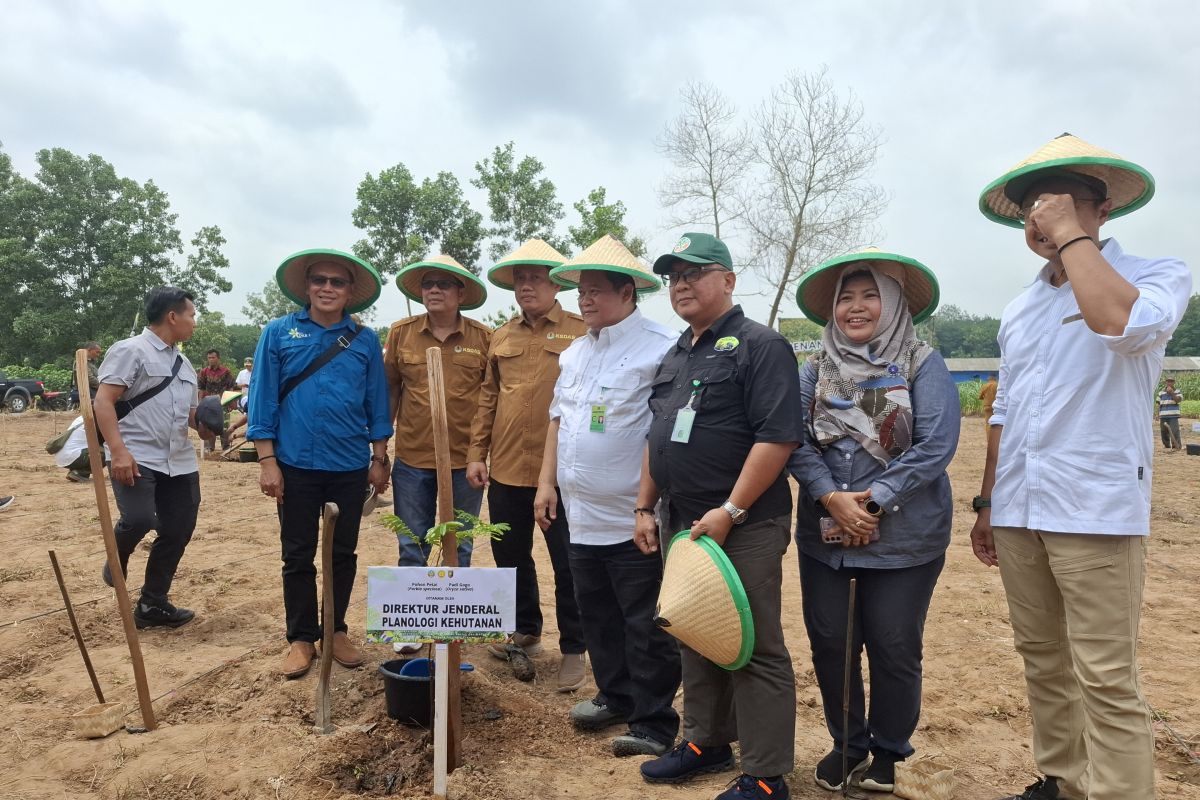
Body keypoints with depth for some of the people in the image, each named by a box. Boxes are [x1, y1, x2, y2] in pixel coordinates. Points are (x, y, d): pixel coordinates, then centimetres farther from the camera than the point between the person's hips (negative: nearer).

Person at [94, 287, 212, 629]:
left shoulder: (184, 364, 19)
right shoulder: (130, 351, -5)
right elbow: (104, 400, -12)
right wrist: (118, 450, -23)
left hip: (179, 463, 7)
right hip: (136, 459, -7)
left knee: (178, 532, 5)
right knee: (139, 519, -23)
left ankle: (152, 604, 20)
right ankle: (117, 559, 13)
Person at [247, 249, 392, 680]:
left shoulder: (365, 340, 3)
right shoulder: (279, 332, 1)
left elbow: (377, 403, 7)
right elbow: (263, 399, 0)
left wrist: (379, 459, 4)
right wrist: (266, 460, -6)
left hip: (350, 466, 1)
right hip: (296, 465, -1)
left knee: (343, 554, 11)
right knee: (298, 556, 8)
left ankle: (336, 631, 27)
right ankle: (301, 638, 22)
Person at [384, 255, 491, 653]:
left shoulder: (484, 338, -3)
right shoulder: (401, 333, 1)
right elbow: (390, 391, 9)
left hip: (465, 462, -1)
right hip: (412, 460, 1)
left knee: (458, 547, 13)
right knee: (412, 547, 11)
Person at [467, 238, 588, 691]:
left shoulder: (581, 333, -5)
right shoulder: (503, 337, 10)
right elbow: (488, 397, 13)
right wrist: (477, 453, 8)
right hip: (506, 469, 6)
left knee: (568, 564, 6)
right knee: (510, 557, 18)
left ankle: (573, 649, 23)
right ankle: (526, 632, 38)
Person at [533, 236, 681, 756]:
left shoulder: (660, 350, -14)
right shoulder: (575, 353, 13)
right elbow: (558, 418, 18)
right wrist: (547, 481, 13)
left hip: (634, 519, -8)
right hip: (583, 516, 8)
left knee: (646, 627, 5)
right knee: (597, 616, 20)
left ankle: (653, 723, 20)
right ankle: (615, 697, 38)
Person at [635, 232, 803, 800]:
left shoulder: (759, 345, -10)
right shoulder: (676, 356, 16)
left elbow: (778, 436, -19)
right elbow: (656, 439, 21)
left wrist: (729, 512, -22)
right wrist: (645, 508, 14)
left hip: (743, 528, -8)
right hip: (683, 524, 8)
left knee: (754, 651, 1)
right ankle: (706, 742, 35)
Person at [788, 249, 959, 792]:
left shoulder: (923, 366, -4)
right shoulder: (814, 370, 5)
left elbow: (935, 445, -14)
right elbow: (797, 441, -3)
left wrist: (874, 499, -20)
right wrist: (832, 498, -17)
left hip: (903, 539, -3)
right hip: (824, 537, 3)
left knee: (894, 650, 9)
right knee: (829, 644, 11)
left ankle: (887, 751, 32)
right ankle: (845, 743, 34)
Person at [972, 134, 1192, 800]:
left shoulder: (1158, 274, -1)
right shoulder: (1020, 310, 16)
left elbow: (1124, 324, -26)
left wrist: (1069, 234, -15)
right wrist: (987, 504, 18)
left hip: (1096, 512, -6)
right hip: (1017, 514, 6)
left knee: (1105, 681, -4)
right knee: (1042, 662, 15)